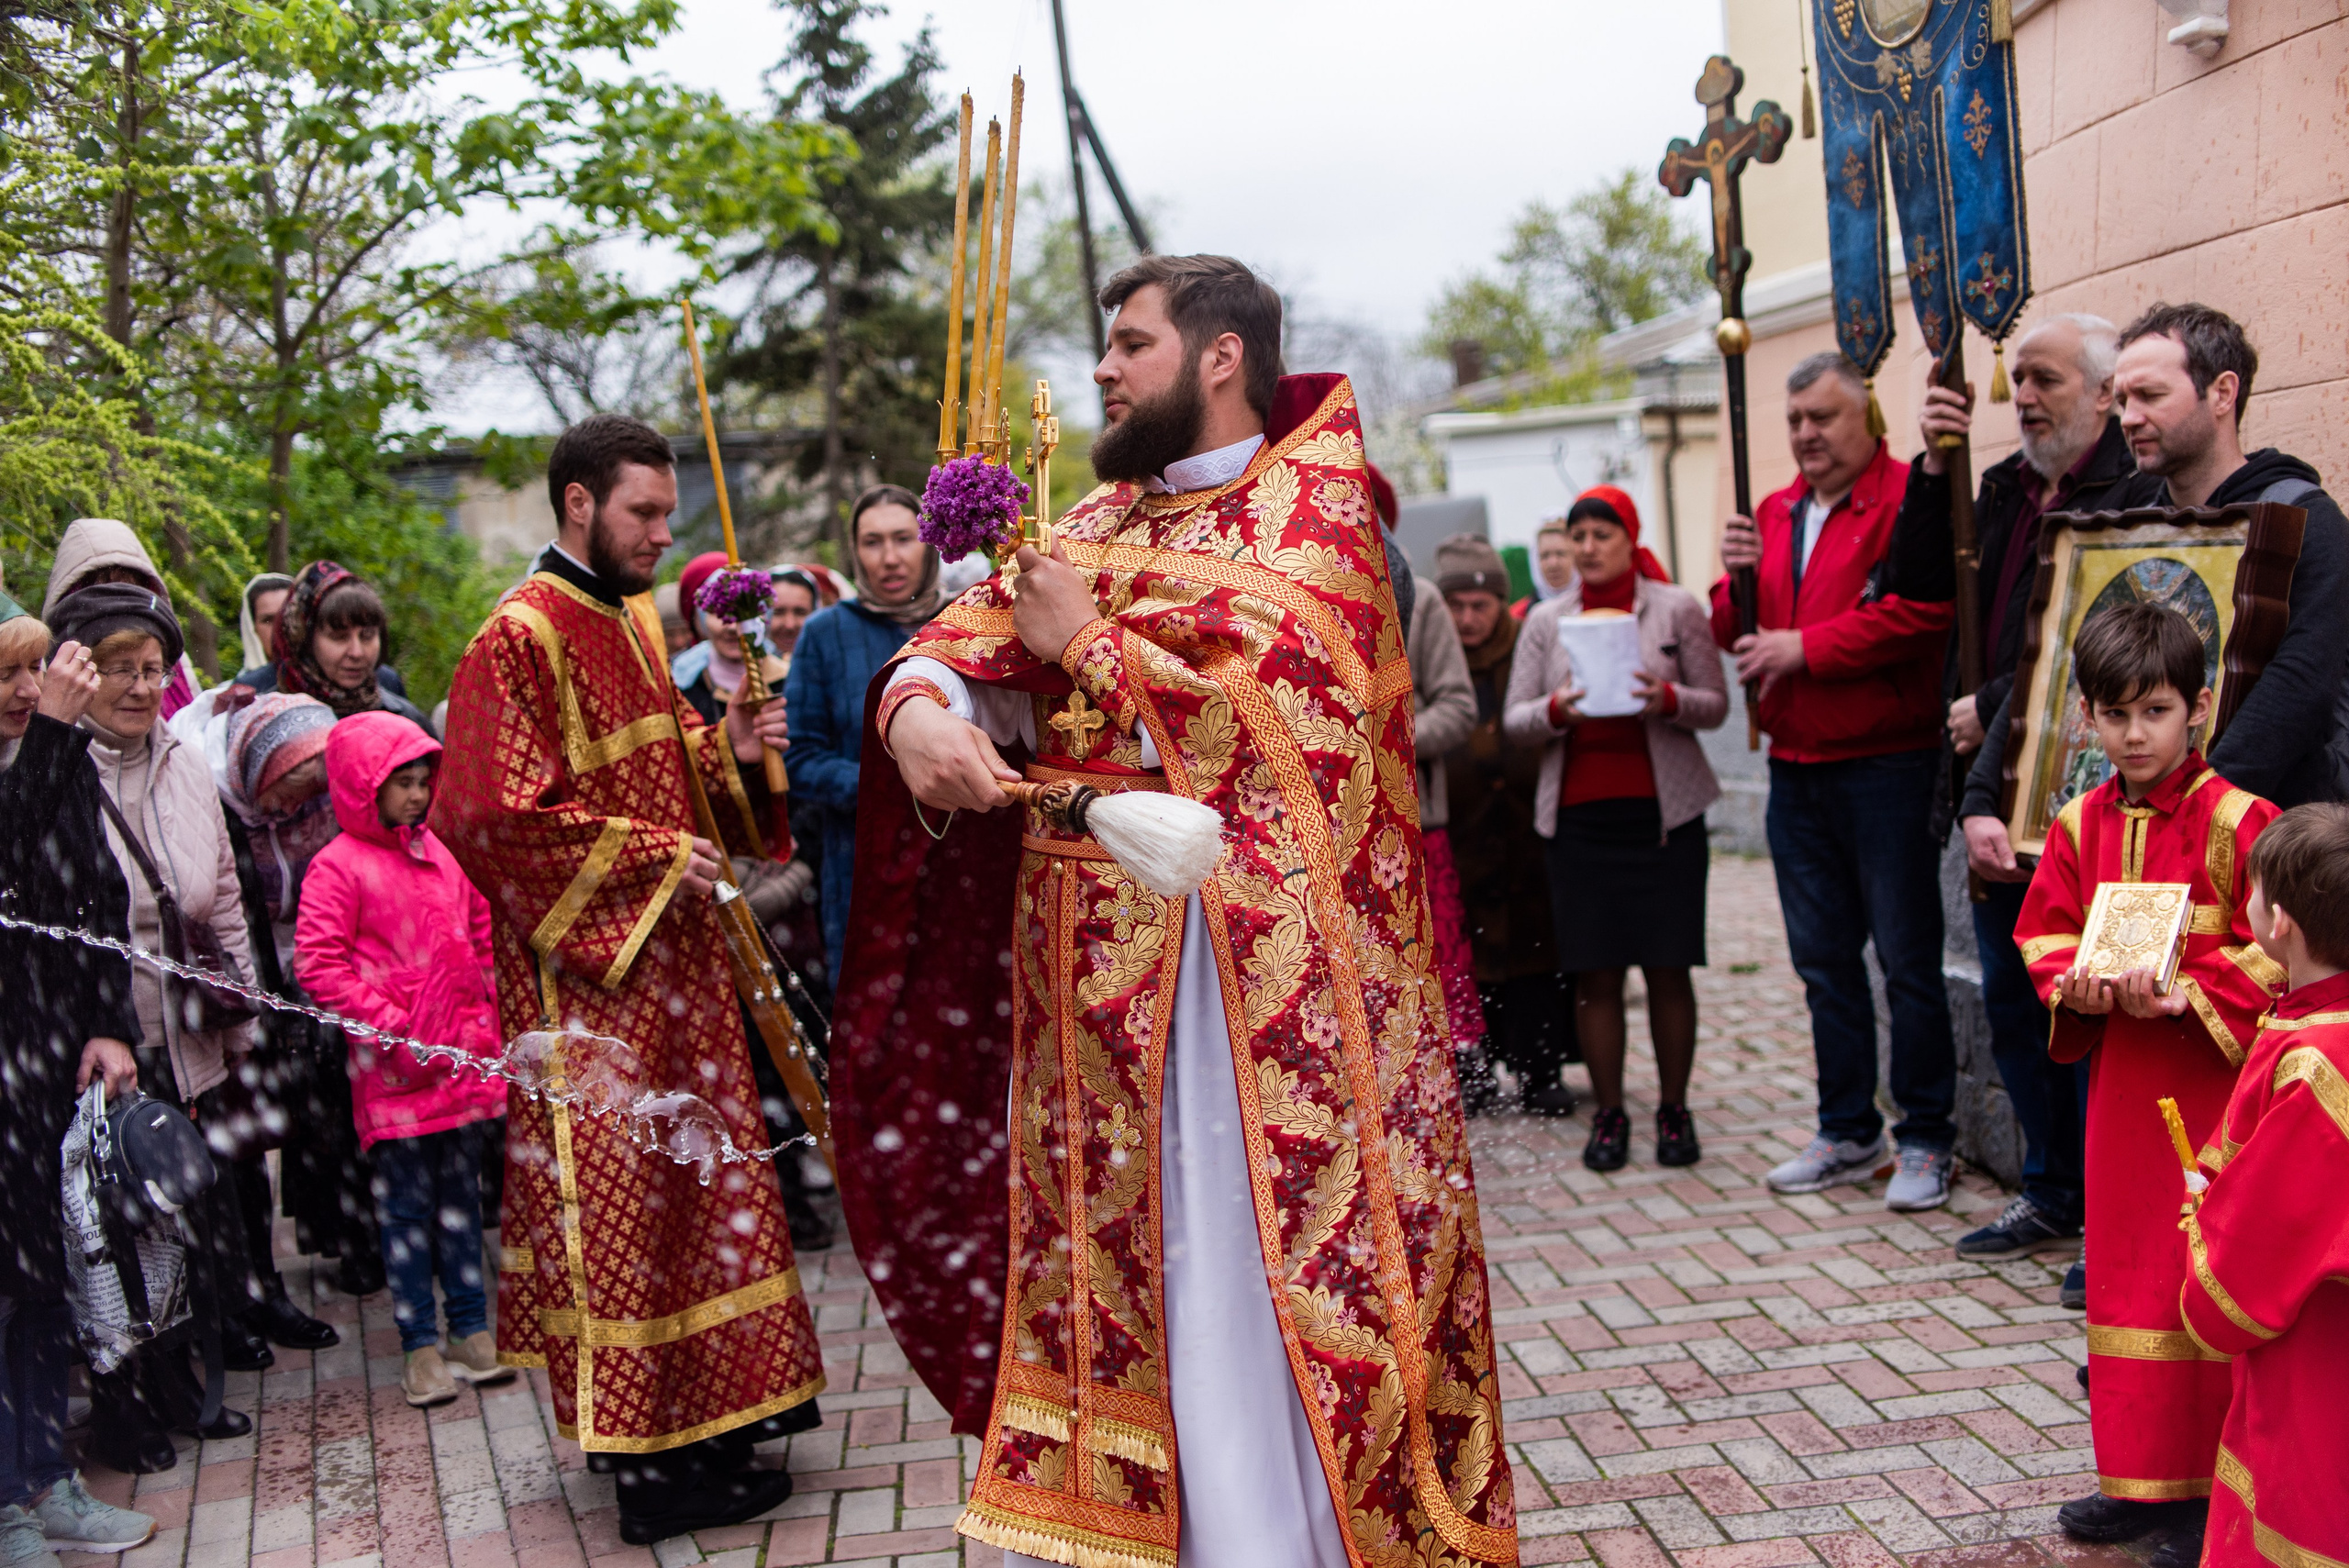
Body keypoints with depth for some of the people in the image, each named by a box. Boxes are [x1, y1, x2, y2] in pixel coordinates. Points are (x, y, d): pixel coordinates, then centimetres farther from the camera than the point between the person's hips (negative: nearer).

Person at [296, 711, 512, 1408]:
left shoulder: (439, 853, 10)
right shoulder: (339, 866, -7)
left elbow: (478, 933, 20)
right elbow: (317, 962, -12)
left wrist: (481, 1014, 11)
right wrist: (388, 1021, -15)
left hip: (462, 1056, 5)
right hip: (394, 1066, -5)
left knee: (461, 1191, 12)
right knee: (406, 1201, 1)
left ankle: (471, 1326, 21)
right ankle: (420, 1344, 9)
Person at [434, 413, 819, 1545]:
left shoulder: (635, 620, 12)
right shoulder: (519, 641, -14)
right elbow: (502, 819, -19)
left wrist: (727, 749, 2)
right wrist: (653, 858, -18)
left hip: (671, 953, 9)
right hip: (589, 966, -9)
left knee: (684, 1185, 14)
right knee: (615, 1204, -2)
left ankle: (697, 1424, 25)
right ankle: (644, 1463, 7)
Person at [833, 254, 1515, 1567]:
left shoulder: (1315, 502, 0)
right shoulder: (1103, 521, 18)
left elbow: (1270, 691, -15)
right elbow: (970, 633, 6)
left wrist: (1087, 643, -6)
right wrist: (923, 707, -16)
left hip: (1256, 958, -6)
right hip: (1090, 964, 6)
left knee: (1250, 1278, -3)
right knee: (1101, 1252, 10)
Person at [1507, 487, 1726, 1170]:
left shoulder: (1677, 607, 5)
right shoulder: (1546, 620, 10)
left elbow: (1716, 705, 4)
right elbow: (1514, 718, 7)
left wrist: (1668, 700, -17)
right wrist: (1557, 710, -14)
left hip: (1663, 810, -1)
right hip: (1580, 813, 1)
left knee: (1668, 968, 1)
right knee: (1594, 974, 1)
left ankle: (1674, 1109, 14)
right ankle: (1608, 1113, 12)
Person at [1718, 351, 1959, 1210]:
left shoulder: (1909, 498, -9)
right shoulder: (1774, 513, 15)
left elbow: (1922, 610, -22)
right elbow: (1736, 634, 16)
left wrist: (1804, 646, -17)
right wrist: (1738, 579, -5)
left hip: (1887, 766, -7)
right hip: (1796, 769, 7)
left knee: (1907, 960, 0)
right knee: (1824, 960, 14)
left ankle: (1925, 1139, 12)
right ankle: (1848, 1133, 25)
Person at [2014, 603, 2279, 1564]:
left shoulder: (2234, 822, -12)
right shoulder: (2081, 825, 6)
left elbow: (2268, 951, -12)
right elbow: (2044, 933, 10)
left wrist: (2186, 995, -23)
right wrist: (2076, 984, -9)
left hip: (2212, 1079, -6)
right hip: (2118, 1076, 6)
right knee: (2123, 1266, 13)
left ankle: (2206, 1490, 11)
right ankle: (2138, 1476, 26)